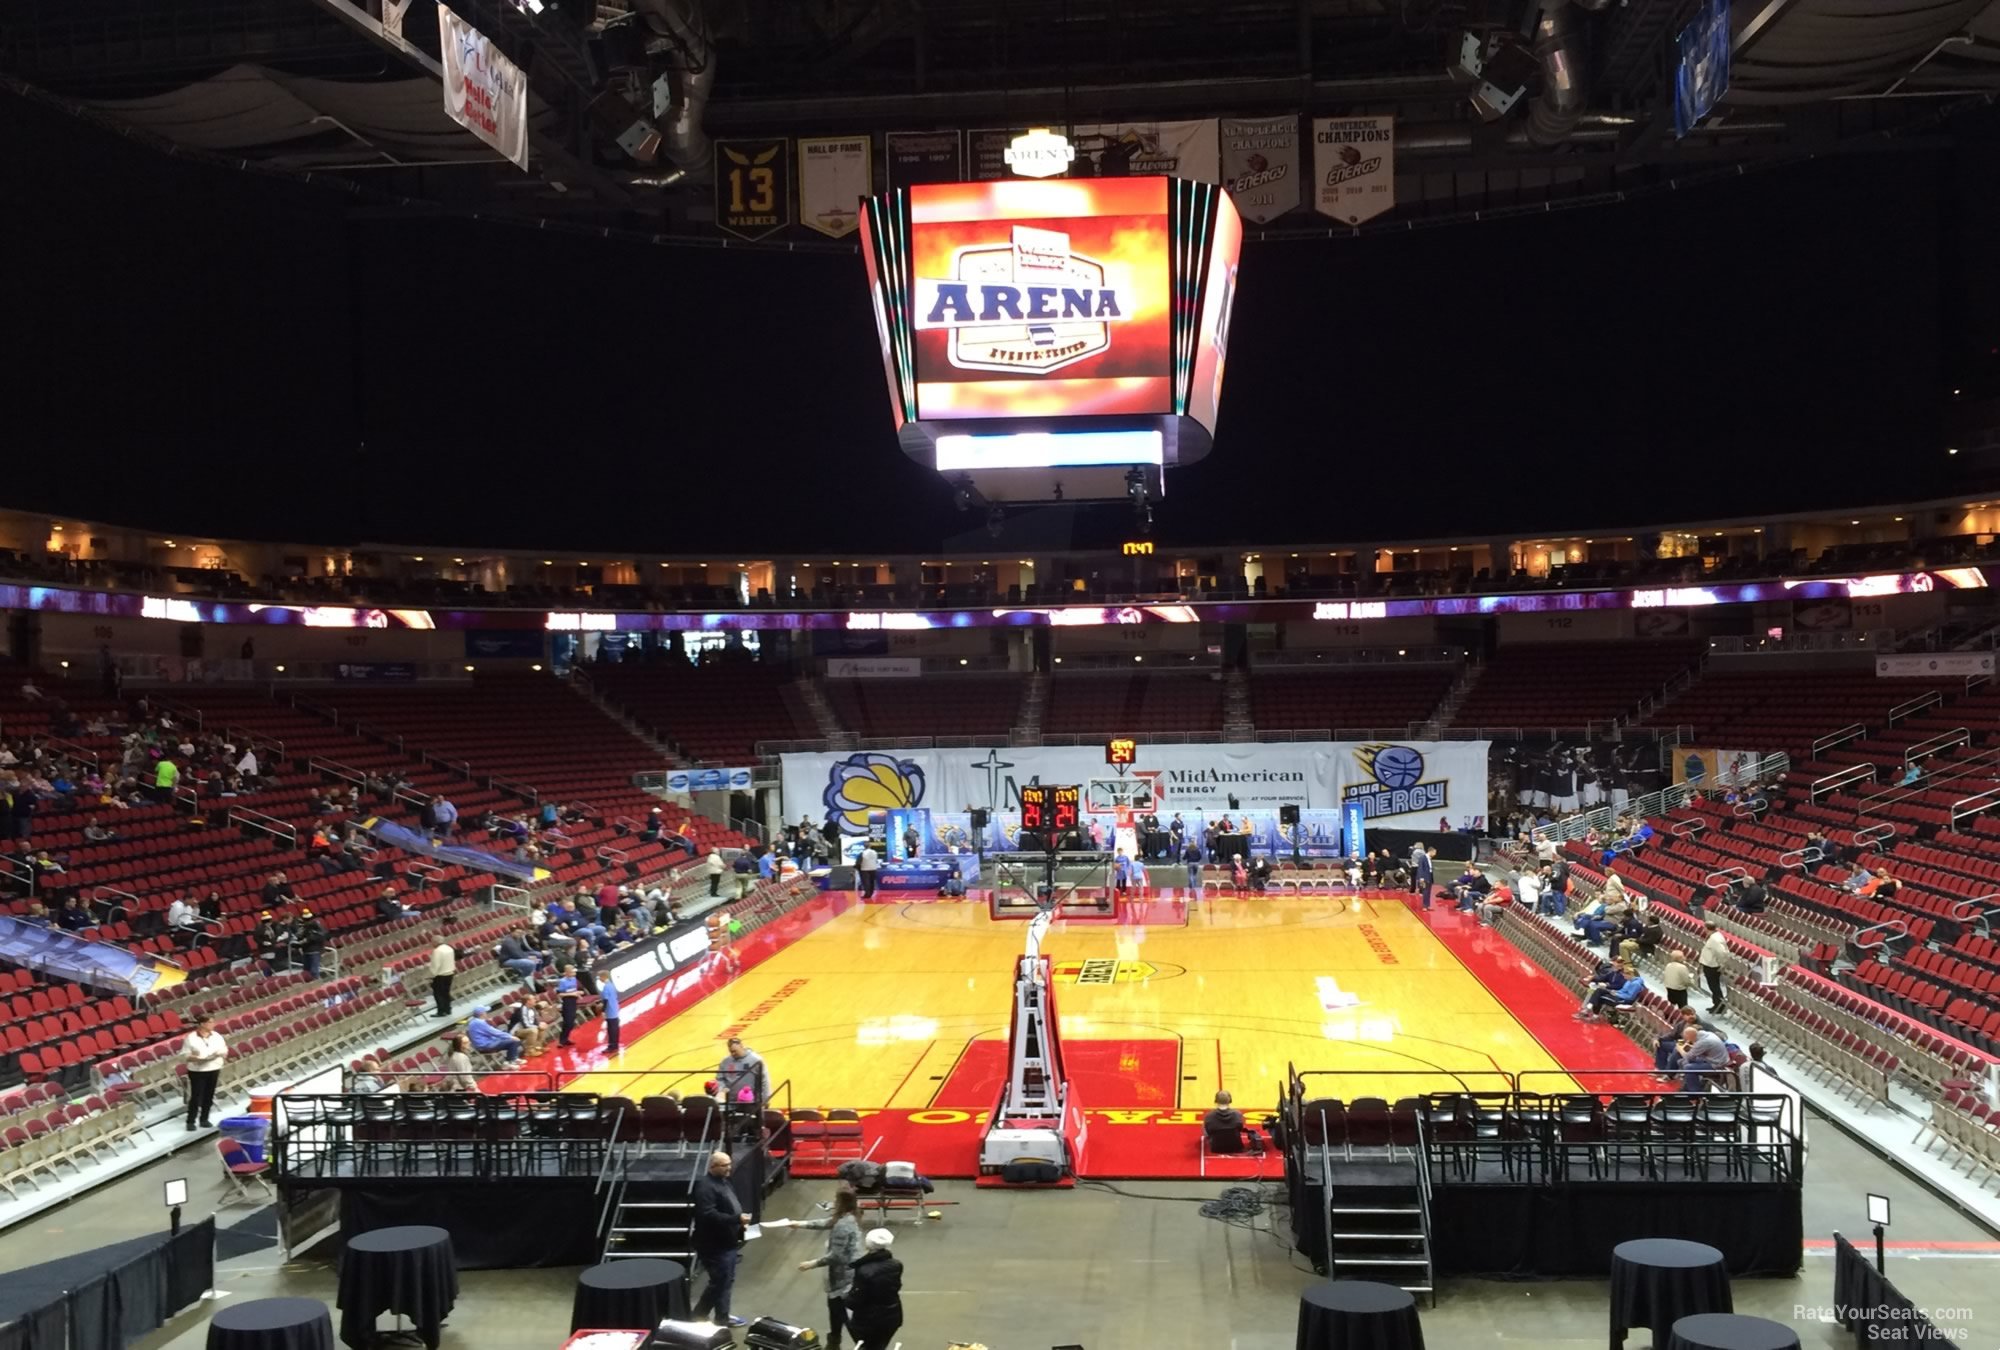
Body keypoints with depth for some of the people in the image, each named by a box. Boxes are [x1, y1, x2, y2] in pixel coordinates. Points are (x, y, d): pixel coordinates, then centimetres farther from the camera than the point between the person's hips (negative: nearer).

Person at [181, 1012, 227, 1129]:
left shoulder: (217, 1036, 5)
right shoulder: (191, 1038, -9)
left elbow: (224, 1051, 9)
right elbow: (184, 1055, -10)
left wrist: (220, 1054, -13)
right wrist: (197, 1059, -24)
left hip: (213, 1070, 4)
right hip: (197, 1071, -4)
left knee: (209, 1096, 9)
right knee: (196, 1096, -3)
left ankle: (204, 1119, 20)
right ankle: (190, 1121, 6)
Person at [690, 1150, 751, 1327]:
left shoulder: (724, 1182, 12)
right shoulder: (705, 1188, -21)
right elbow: (709, 1215, -31)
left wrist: (740, 1222, 10)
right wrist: (737, 1219, -31)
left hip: (727, 1242, 10)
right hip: (715, 1245, -10)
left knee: (726, 1281, 17)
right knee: (719, 1282, -4)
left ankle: (723, 1317, 28)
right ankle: (697, 1317, 8)